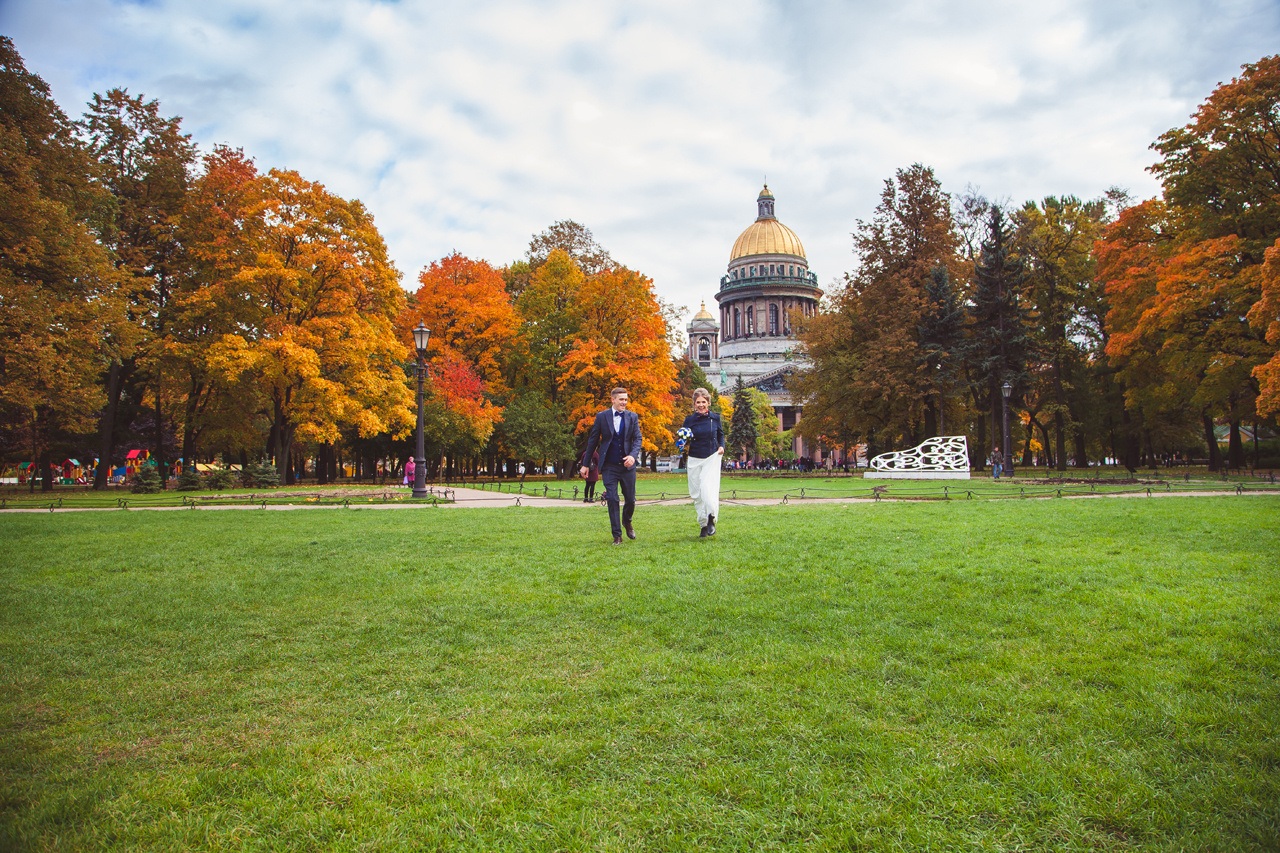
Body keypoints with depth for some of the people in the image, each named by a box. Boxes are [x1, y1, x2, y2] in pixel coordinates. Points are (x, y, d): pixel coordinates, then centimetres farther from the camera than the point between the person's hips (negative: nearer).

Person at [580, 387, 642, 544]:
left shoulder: (632, 417, 4)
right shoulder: (602, 417, 1)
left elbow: (637, 438, -1)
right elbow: (593, 440, 5)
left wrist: (633, 456, -20)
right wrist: (585, 464, 5)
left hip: (627, 465, 1)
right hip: (609, 466, -1)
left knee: (630, 499, 7)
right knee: (612, 499, -5)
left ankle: (627, 522, 38)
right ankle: (617, 535, 5)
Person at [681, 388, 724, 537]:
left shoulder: (715, 418, 2)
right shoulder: (689, 420, 0)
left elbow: (721, 434, 18)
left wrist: (722, 446, 0)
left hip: (712, 458, -1)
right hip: (695, 460, 1)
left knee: (708, 490, -19)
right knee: (697, 494, 4)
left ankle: (711, 521, -4)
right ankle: (703, 525, 17)